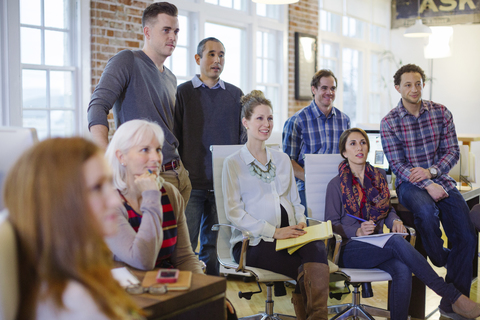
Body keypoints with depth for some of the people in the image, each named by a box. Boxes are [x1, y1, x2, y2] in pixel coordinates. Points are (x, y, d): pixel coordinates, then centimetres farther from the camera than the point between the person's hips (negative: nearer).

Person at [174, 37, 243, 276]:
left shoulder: (235, 94, 12)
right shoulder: (183, 92, 4)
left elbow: (243, 137, 13)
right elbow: (173, 138, 2)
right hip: (192, 183, -2)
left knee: (214, 246, 9)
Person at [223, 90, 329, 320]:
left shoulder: (282, 159, 22)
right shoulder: (233, 163, 5)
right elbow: (234, 212, -4)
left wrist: (301, 223, 1)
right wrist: (274, 232, -14)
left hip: (288, 235, 5)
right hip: (253, 241, -4)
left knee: (317, 248, -31)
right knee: (313, 271, -28)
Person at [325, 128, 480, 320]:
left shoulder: (379, 176, 14)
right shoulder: (336, 185, -1)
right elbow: (331, 225, -2)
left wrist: (395, 221, -2)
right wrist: (358, 231, -20)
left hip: (378, 245, 4)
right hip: (349, 249, -4)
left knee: (403, 270, -31)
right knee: (396, 242, -32)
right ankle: (452, 296, -26)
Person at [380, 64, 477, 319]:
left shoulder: (441, 113, 4)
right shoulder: (389, 122, -3)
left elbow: (452, 151, 3)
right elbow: (397, 164, -8)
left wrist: (430, 171, -16)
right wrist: (427, 186, -20)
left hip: (440, 179, 3)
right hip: (410, 183, -3)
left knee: (467, 237, -14)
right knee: (426, 210, -38)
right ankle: (440, 260, -5)